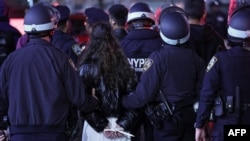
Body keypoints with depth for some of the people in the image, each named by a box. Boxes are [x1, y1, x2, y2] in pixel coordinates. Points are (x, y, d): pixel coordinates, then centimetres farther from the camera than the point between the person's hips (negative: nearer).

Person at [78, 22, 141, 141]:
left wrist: (101, 125, -9)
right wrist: (124, 124, -2)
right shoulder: (124, 65, 1)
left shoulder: (87, 68, -8)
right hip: (120, 126, 3)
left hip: (95, 126, -3)